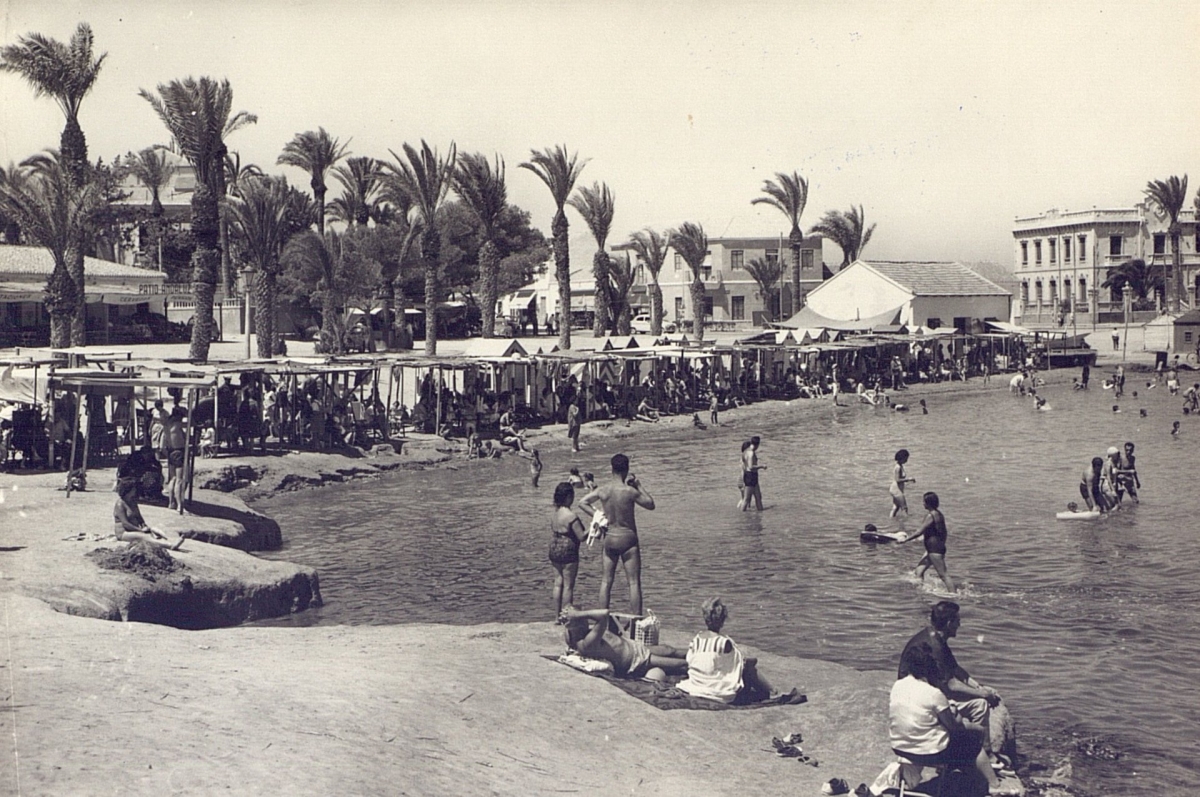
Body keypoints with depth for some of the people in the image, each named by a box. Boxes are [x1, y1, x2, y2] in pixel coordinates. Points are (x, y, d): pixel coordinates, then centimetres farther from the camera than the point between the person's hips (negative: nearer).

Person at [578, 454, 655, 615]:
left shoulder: (602, 491, -3)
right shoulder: (630, 491, -17)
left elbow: (582, 502, 10)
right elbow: (651, 504, -3)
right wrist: (639, 486, 2)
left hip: (609, 538, 4)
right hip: (627, 538, -4)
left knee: (606, 580, 12)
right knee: (634, 582, 1)